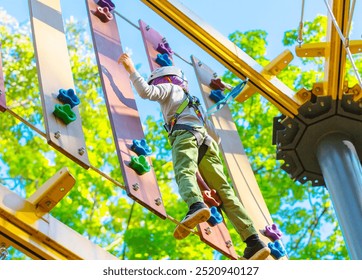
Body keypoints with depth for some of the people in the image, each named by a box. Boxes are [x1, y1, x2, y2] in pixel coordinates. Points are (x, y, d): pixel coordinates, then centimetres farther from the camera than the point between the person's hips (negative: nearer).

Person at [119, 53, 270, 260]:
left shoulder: (169, 88, 25)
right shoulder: (190, 100, 44)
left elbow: (146, 92, 6)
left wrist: (132, 70, 17)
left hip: (186, 133, -6)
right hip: (207, 141, 6)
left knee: (184, 172, -33)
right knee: (223, 190, -5)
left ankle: (196, 206, -68)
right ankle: (254, 241, -18)